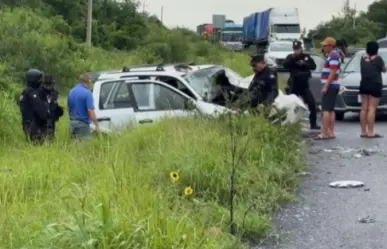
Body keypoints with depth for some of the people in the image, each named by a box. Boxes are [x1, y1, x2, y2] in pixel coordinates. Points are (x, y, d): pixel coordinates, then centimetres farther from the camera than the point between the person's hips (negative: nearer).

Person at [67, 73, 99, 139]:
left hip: (72, 123, 7)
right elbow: (90, 110, -20)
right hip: (83, 124, -7)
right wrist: (97, 124, -17)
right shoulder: (87, 93, -14)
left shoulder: (71, 92, 9)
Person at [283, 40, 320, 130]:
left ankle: (313, 124, 4)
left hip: (304, 85, 2)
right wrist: (293, 57, -25)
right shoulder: (290, 57, 3)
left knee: (312, 104, -4)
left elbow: (313, 66, -2)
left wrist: (304, 64, -15)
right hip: (293, 86, -2)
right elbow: (285, 65, -15)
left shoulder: (307, 57, 8)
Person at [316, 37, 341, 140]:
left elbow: (332, 73, -22)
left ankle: (325, 133, -14)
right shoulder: (332, 55, 18)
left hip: (330, 86, -11)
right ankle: (331, 132, 11)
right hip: (332, 86, 11)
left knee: (326, 109, -11)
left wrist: (326, 86, -24)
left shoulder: (333, 56, -14)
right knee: (331, 110, 10)